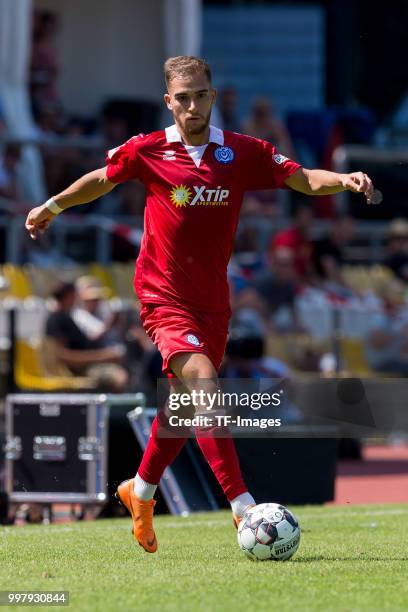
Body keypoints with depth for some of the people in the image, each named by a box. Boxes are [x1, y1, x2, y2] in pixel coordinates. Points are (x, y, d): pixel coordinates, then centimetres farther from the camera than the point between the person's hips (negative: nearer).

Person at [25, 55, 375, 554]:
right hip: (164, 295, -4)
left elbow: (302, 178, -3)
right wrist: (53, 206, 26)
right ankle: (242, 507, -26)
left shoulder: (242, 153, 0)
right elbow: (104, 178, 15)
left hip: (212, 298, 4)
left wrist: (343, 180, -22)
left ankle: (141, 491, 40)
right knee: (204, 386, -22)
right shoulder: (147, 150, -3)